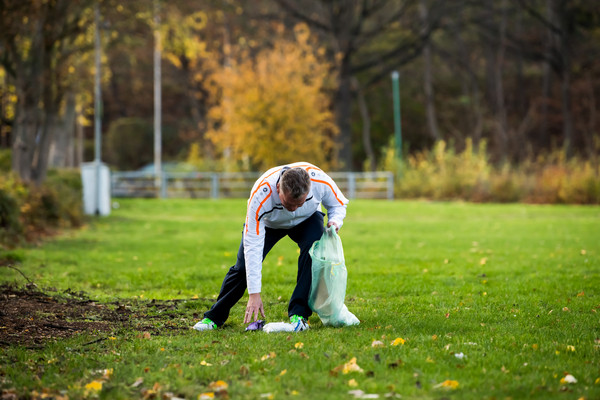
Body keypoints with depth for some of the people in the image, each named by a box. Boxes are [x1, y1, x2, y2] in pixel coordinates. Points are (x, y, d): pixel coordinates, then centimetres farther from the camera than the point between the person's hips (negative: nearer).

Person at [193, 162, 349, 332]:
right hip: (267, 222, -1)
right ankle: (214, 317, 14)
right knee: (243, 266, -8)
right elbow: (253, 245, -39)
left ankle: (299, 314, -21)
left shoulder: (320, 180, -38)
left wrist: (335, 221, -36)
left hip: (307, 219, 1)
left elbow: (338, 204, -12)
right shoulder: (260, 195, -43)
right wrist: (254, 294, -40)